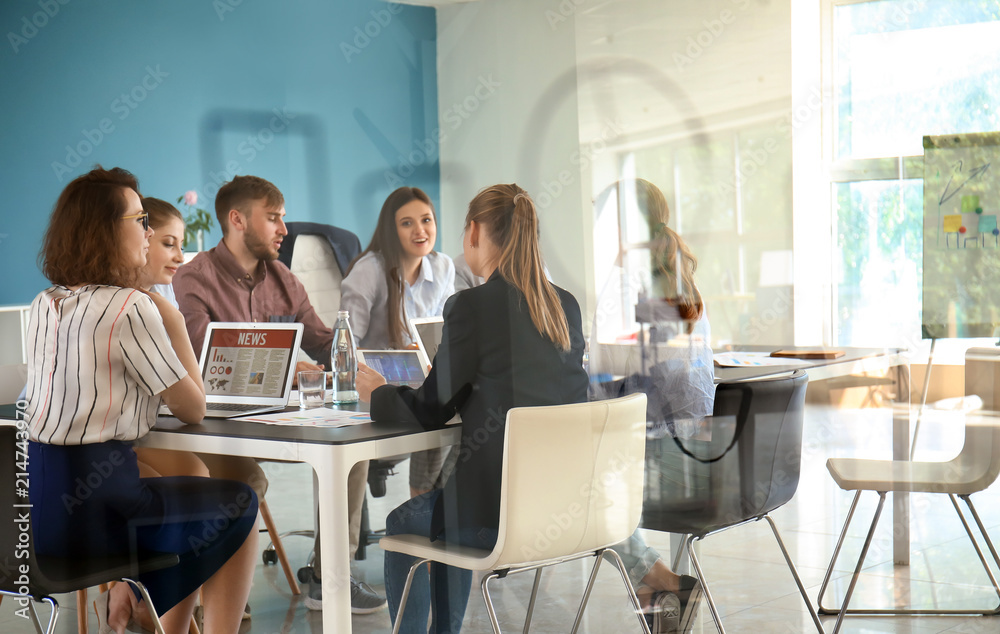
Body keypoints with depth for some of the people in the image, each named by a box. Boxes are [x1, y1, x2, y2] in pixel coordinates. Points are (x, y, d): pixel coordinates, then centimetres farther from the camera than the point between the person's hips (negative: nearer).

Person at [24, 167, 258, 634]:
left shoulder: (43, 305, 9)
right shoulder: (130, 307, -15)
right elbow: (192, 411, -8)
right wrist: (173, 324, -1)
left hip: (35, 500, 8)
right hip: (91, 508, -8)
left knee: (191, 487, 29)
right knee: (239, 506, 14)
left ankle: (130, 595, 22)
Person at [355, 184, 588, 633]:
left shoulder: (471, 305, -14)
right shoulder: (566, 305, 6)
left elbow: (429, 412, -7)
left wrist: (378, 393, 14)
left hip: (503, 511, -7)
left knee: (402, 524, 23)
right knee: (445, 509, 34)